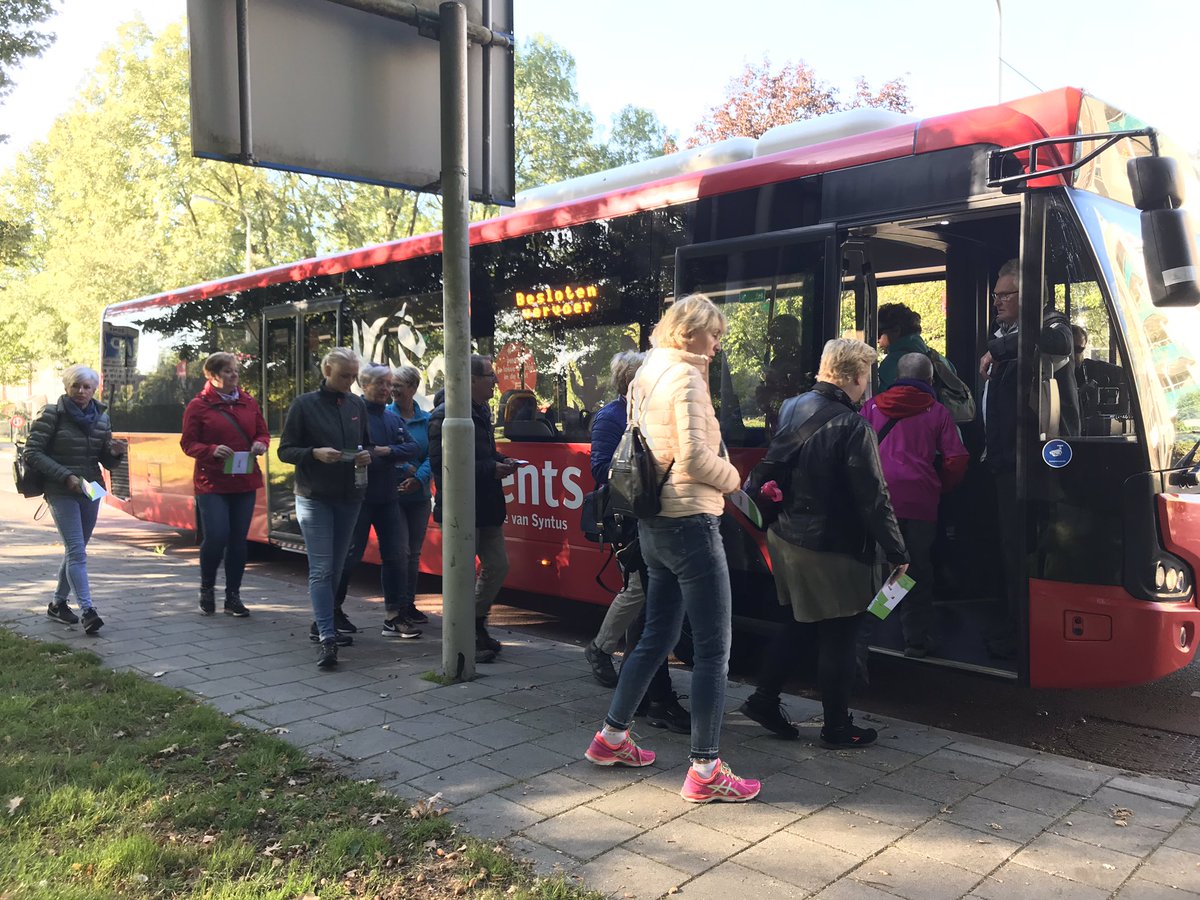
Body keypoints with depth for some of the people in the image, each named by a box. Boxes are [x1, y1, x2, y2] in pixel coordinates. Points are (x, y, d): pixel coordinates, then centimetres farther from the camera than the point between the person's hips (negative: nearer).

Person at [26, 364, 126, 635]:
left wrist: (114, 453, -11)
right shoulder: (52, 415, -5)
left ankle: (58, 603, 28)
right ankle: (88, 611, -16)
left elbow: (106, 462, 13)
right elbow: (33, 452, -9)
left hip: (91, 493, 5)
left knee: (74, 551, 13)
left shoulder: (101, 417, 8)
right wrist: (66, 476, -18)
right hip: (61, 493, -5)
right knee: (76, 551, -13)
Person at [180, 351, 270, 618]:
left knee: (239, 540, 6)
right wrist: (212, 450, -20)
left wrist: (260, 443, -6)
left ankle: (233, 596, 18)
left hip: (245, 482, 4)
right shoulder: (198, 405, -2)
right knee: (216, 537, -10)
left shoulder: (248, 402, 9)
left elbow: (262, 432, 17)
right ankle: (207, 589, 16)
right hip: (211, 483, -4)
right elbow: (188, 443, -2)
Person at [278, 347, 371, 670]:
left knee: (336, 567, 13)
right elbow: (285, 450, -4)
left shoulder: (357, 405, 7)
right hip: (315, 498, -5)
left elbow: (366, 443, 18)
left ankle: (325, 624, 28)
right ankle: (327, 638, -11)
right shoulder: (304, 405, -5)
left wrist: (366, 455, -5)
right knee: (321, 568, -9)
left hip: (349, 497, 5)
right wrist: (315, 453, -22)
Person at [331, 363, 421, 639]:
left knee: (397, 554, 5)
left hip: (388, 498, 7)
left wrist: (386, 451, -12)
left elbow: (411, 447, 2)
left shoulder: (393, 418, 13)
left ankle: (394, 616, 13)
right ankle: (333, 609, 22)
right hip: (359, 495, -7)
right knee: (350, 554, 3)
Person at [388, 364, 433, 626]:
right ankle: (396, 608, 7)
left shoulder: (426, 419, 5)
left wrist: (419, 478, -18)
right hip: (392, 494, -4)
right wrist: (406, 469, -17)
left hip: (419, 495, 4)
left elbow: (432, 456, -2)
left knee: (414, 552, 12)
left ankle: (409, 604, 23)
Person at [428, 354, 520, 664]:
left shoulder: (482, 411, 13)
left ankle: (476, 625, 32)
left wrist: (501, 461, 6)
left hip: (486, 506, 9)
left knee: (497, 565, 14)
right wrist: (491, 469, -21)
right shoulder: (446, 415, -17)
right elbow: (441, 463, -23)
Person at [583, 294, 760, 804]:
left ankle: (612, 737, 29)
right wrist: (732, 478, -4)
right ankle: (705, 771, 5)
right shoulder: (685, 376, -13)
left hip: (655, 524, 10)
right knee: (713, 649, -2)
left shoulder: (646, 376, 15)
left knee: (657, 636, 20)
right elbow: (695, 455, -22)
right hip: (691, 521, -10)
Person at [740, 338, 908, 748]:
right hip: (834, 549, -7)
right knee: (838, 637, 6)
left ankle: (764, 698, 27)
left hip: (785, 537, 7)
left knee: (795, 622, 22)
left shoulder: (791, 408, 2)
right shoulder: (852, 427, -21)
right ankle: (836, 727, 18)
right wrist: (897, 553, -11)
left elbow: (773, 469, 14)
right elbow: (873, 499, -19)